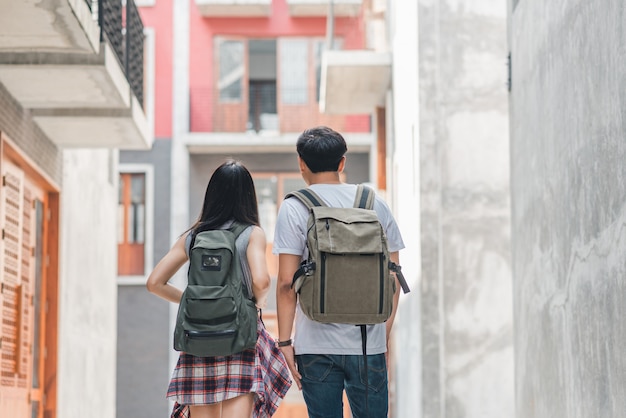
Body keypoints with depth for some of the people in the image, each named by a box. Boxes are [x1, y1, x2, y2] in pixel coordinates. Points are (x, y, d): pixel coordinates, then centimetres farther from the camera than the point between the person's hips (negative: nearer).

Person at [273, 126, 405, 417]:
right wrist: (385, 335, 14)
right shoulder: (376, 204, 7)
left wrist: (284, 340, -2)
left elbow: (287, 282, -7)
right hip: (369, 343, 2)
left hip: (317, 342, -2)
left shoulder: (294, 208, -2)